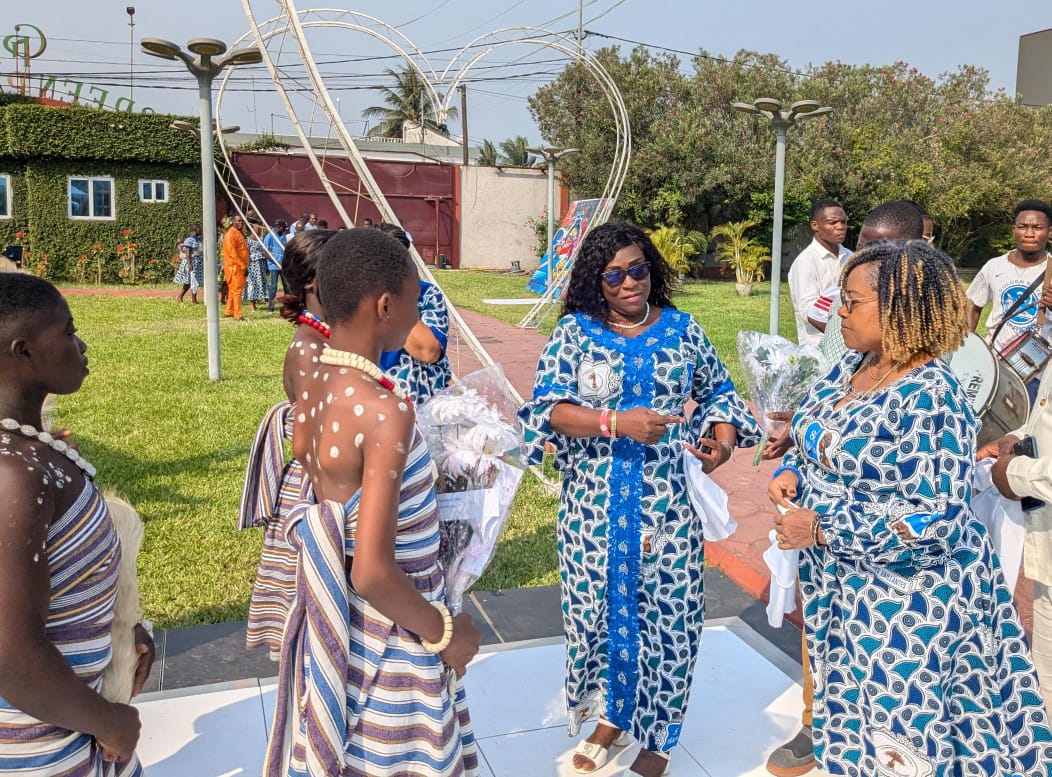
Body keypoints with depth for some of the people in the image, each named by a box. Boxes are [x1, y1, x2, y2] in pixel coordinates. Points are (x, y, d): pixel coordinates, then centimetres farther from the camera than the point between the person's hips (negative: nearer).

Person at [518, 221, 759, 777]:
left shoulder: (682, 329, 5)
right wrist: (616, 423, -23)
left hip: (668, 502, 1)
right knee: (601, 604, 9)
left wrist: (724, 440, -5)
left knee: (666, 614, 5)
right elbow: (549, 407, -10)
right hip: (596, 504, 0)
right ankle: (612, 716, 34)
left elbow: (718, 391, 15)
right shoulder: (575, 332, -1)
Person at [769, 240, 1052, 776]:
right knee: (851, 709, 22)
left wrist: (820, 530, -24)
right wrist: (791, 472, -7)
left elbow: (936, 518, -26)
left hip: (903, 599, -7)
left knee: (895, 732, 7)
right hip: (838, 585, 8)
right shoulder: (852, 366, 2)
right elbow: (818, 446, 16)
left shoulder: (930, 399, -23)